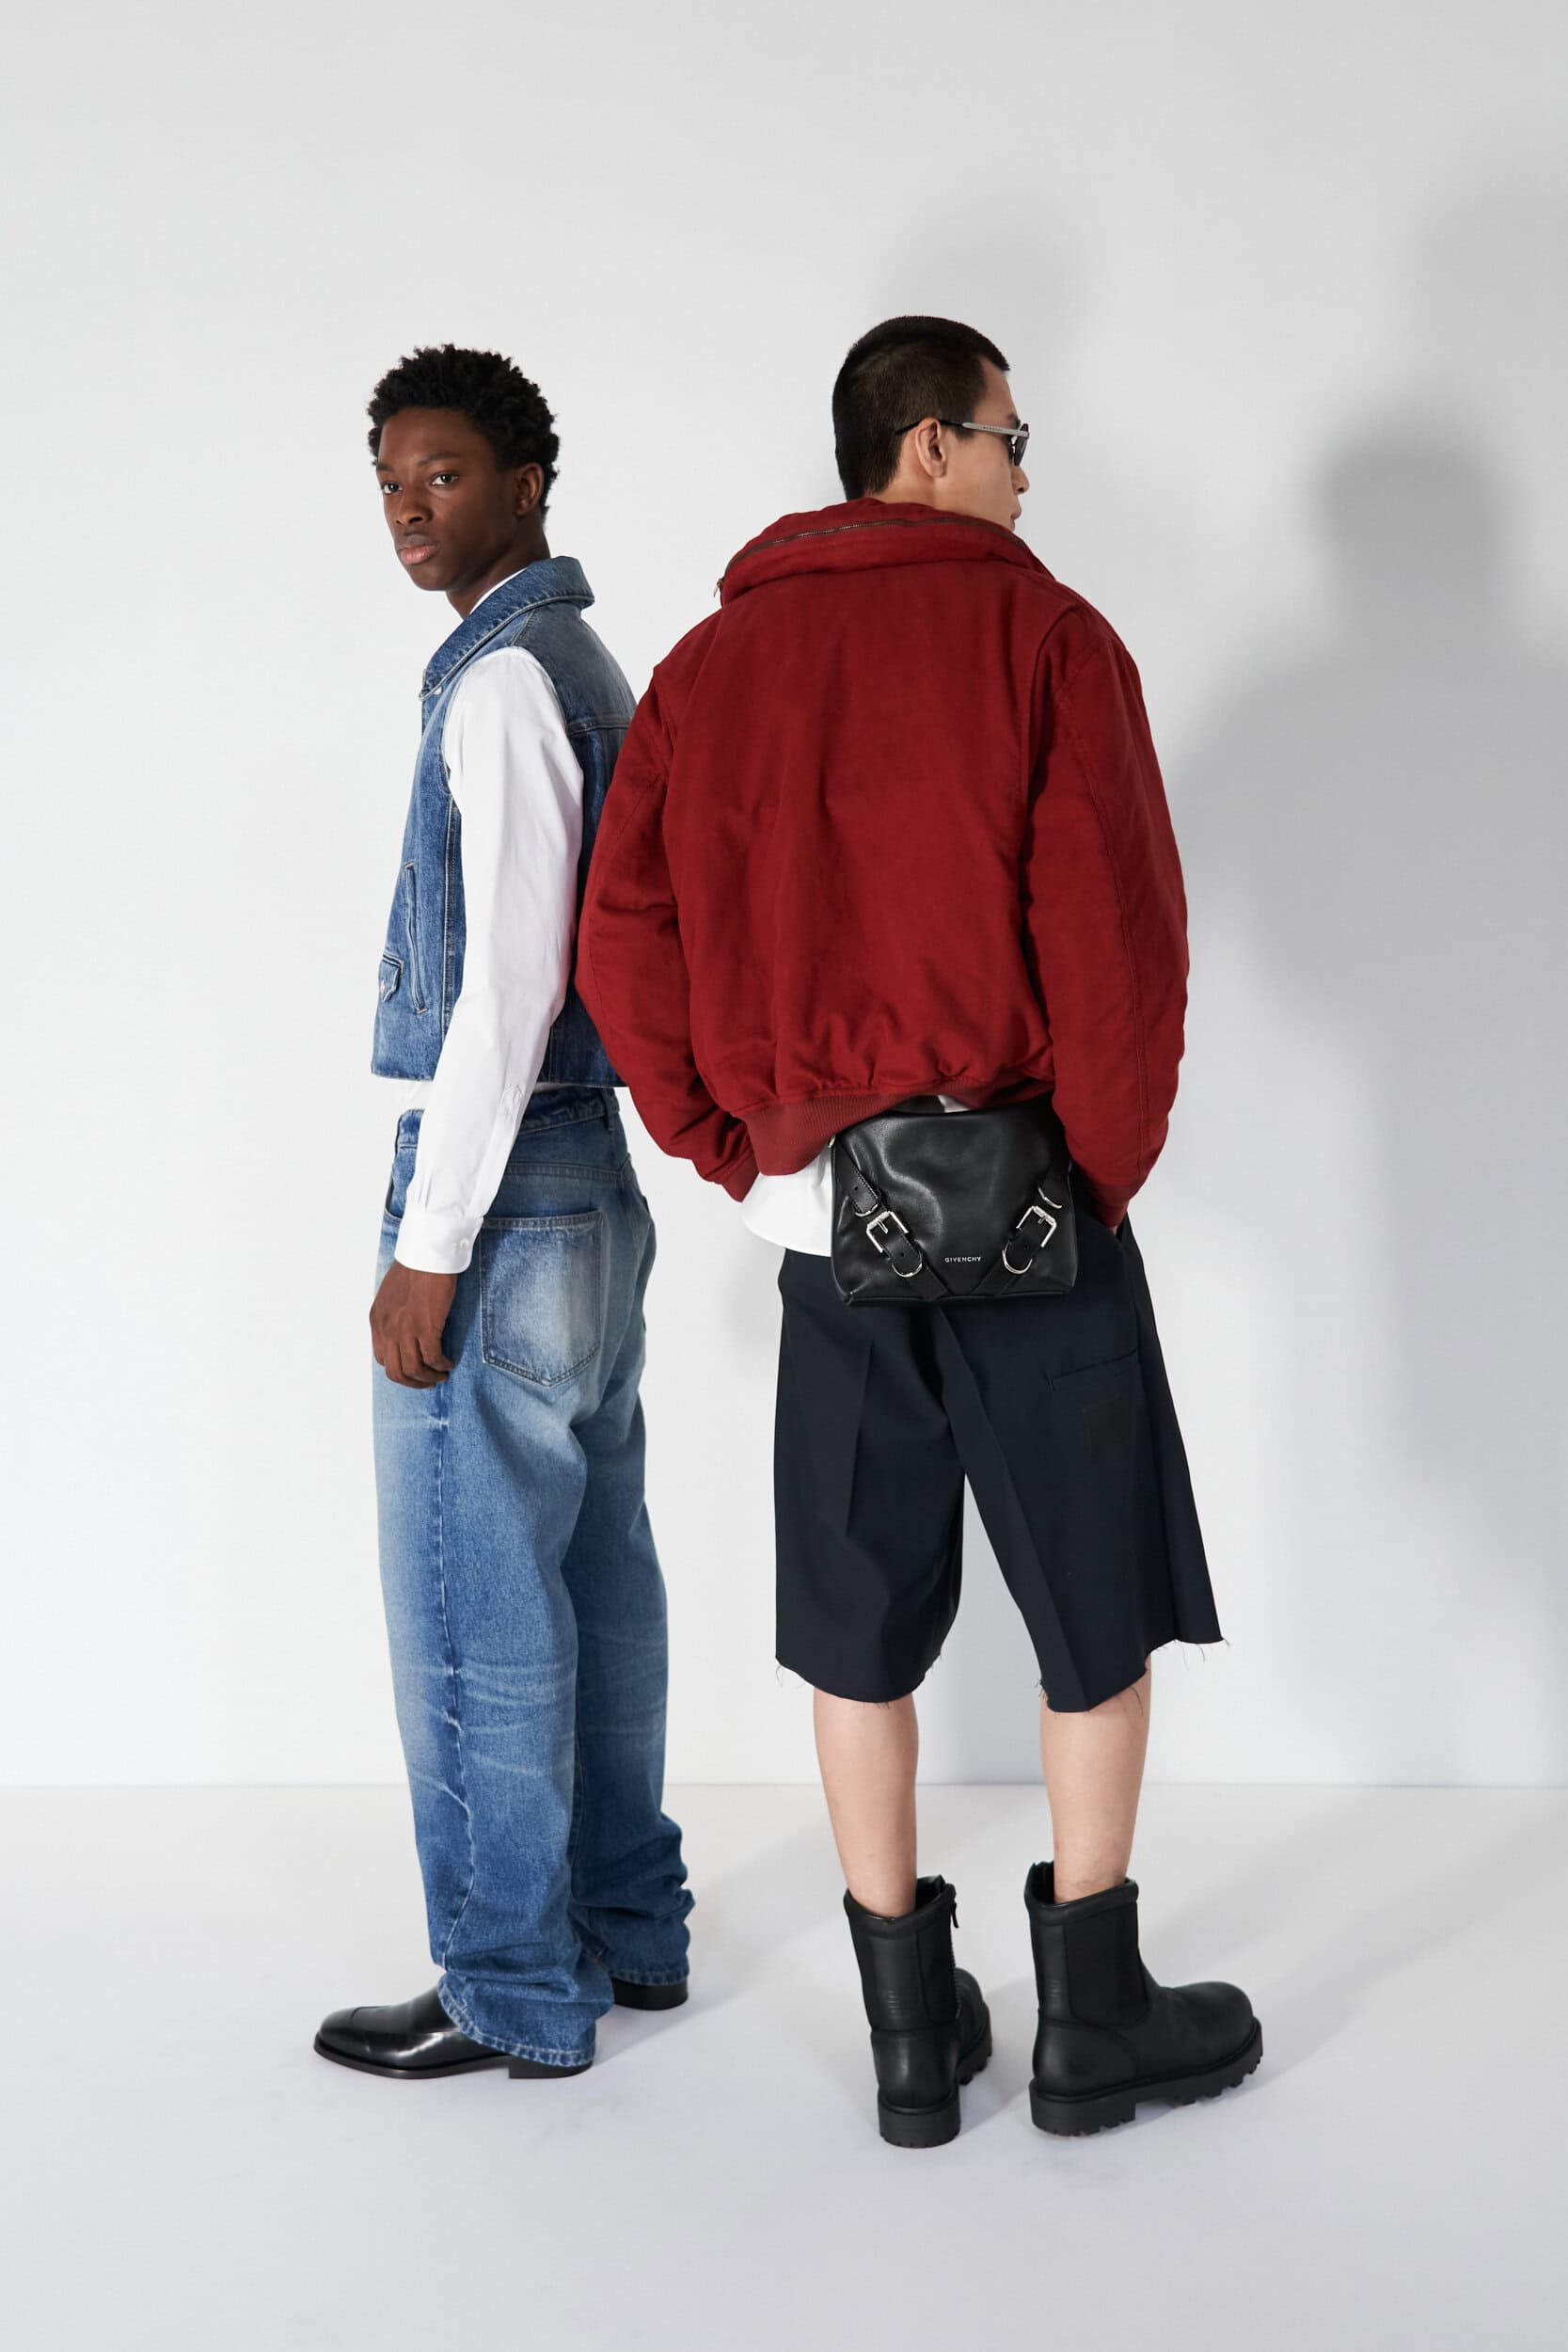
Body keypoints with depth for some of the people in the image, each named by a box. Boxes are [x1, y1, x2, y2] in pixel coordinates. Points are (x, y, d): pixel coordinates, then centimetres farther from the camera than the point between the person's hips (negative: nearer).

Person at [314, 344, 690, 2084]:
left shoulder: (503, 683, -14)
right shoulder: (589, 672, 17)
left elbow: (507, 983, -20)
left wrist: (429, 1246, -18)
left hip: (503, 1188, -10)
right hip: (589, 1180, 10)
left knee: (473, 1612, -2)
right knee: (592, 1574, 14)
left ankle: (511, 1991, 7)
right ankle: (627, 1929, 24)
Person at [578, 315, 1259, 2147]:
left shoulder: (708, 668, 8)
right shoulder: (1043, 636, -5)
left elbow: (625, 948, 2)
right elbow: (1116, 925, -14)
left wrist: (741, 1155, 8)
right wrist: (1107, 1162, -4)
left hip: (818, 1218, 4)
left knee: (859, 1625, 12)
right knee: (1099, 1609, 10)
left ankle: (911, 2035, 20)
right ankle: (1093, 2025, 18)